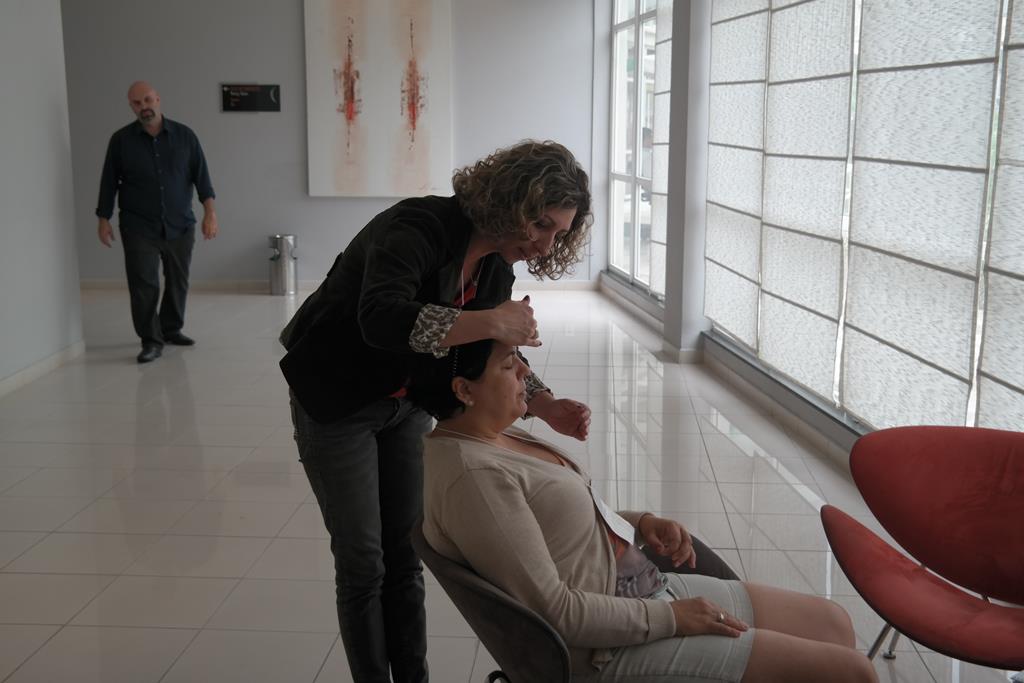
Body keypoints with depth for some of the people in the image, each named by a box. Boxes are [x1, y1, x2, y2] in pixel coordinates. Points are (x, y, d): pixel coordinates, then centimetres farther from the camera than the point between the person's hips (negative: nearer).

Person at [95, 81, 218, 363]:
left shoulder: (184, 135, 2)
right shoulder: (121, 140, 1)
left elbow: (201, 175, 3)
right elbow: (109, 182, 5)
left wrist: (210, 212, -6)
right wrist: (104, 220, 2)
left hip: (180, 226, 2)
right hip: (139, 228, -2)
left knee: (178, 281, 10)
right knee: (144, 285, -8)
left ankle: (172, 329, 28)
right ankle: (151, 341, -1)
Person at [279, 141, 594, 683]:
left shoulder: (496, 263, -6)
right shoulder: (419, 227, -29)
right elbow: (381, 318, -47)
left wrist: (547, 407, -18)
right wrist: (490, 321, -47)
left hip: (405, 406, 7)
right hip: (337, 405, -6)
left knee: (405, 554, 11)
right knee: (363, 560, 2)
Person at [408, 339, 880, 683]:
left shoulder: (493, 437, 6)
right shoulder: (473, 476, -25)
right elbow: (555, 611, -25)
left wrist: (638, 522, 3)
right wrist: (670, 617, -16)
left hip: (645, 589, 10)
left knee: (833, 623, 13)